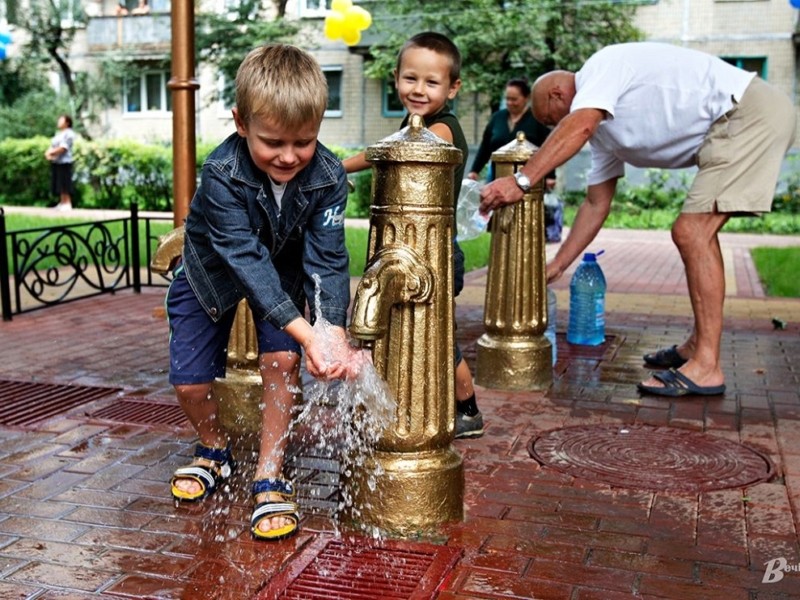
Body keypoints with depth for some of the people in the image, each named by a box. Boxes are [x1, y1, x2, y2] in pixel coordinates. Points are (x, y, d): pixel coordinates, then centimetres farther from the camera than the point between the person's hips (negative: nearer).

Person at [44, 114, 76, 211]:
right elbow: (52, 147, 17)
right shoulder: (58, 134, 21)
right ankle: (62, 203, 12)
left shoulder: (68, 134, -7)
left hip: (64, 162, -9)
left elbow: (62, 148, -16)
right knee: (58, 185, 8)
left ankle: (67, 204, -7)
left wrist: (51, 152, -10)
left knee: (64, 186, -9)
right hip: (55, 162, 9)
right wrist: (48, 153, -3)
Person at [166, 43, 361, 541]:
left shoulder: (328, 176, -29)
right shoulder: (221, 175, -37)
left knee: (282, 361, -18)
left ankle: (270, 476, 1)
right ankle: (216, 449, 30)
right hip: (213, 272, -1)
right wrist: (307, 334, -52)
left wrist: (336, 331, -47)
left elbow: (327, 259, -30)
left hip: (283, 268, 1)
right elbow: (247, 259, -43)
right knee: (190, 380, -3)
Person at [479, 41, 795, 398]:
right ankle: (699, 344, 25)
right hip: (730, 127, 11)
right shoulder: (602, 129, 18)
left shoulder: (604, 65, -8)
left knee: (691, 232, -15)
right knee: (697, 232, 16)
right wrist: (557, 266, 17)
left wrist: (521, 181, -35)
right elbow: (596, 203, 18)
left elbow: (577, 127, -28)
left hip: (750, 111, -11)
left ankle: (706, 368, -13)